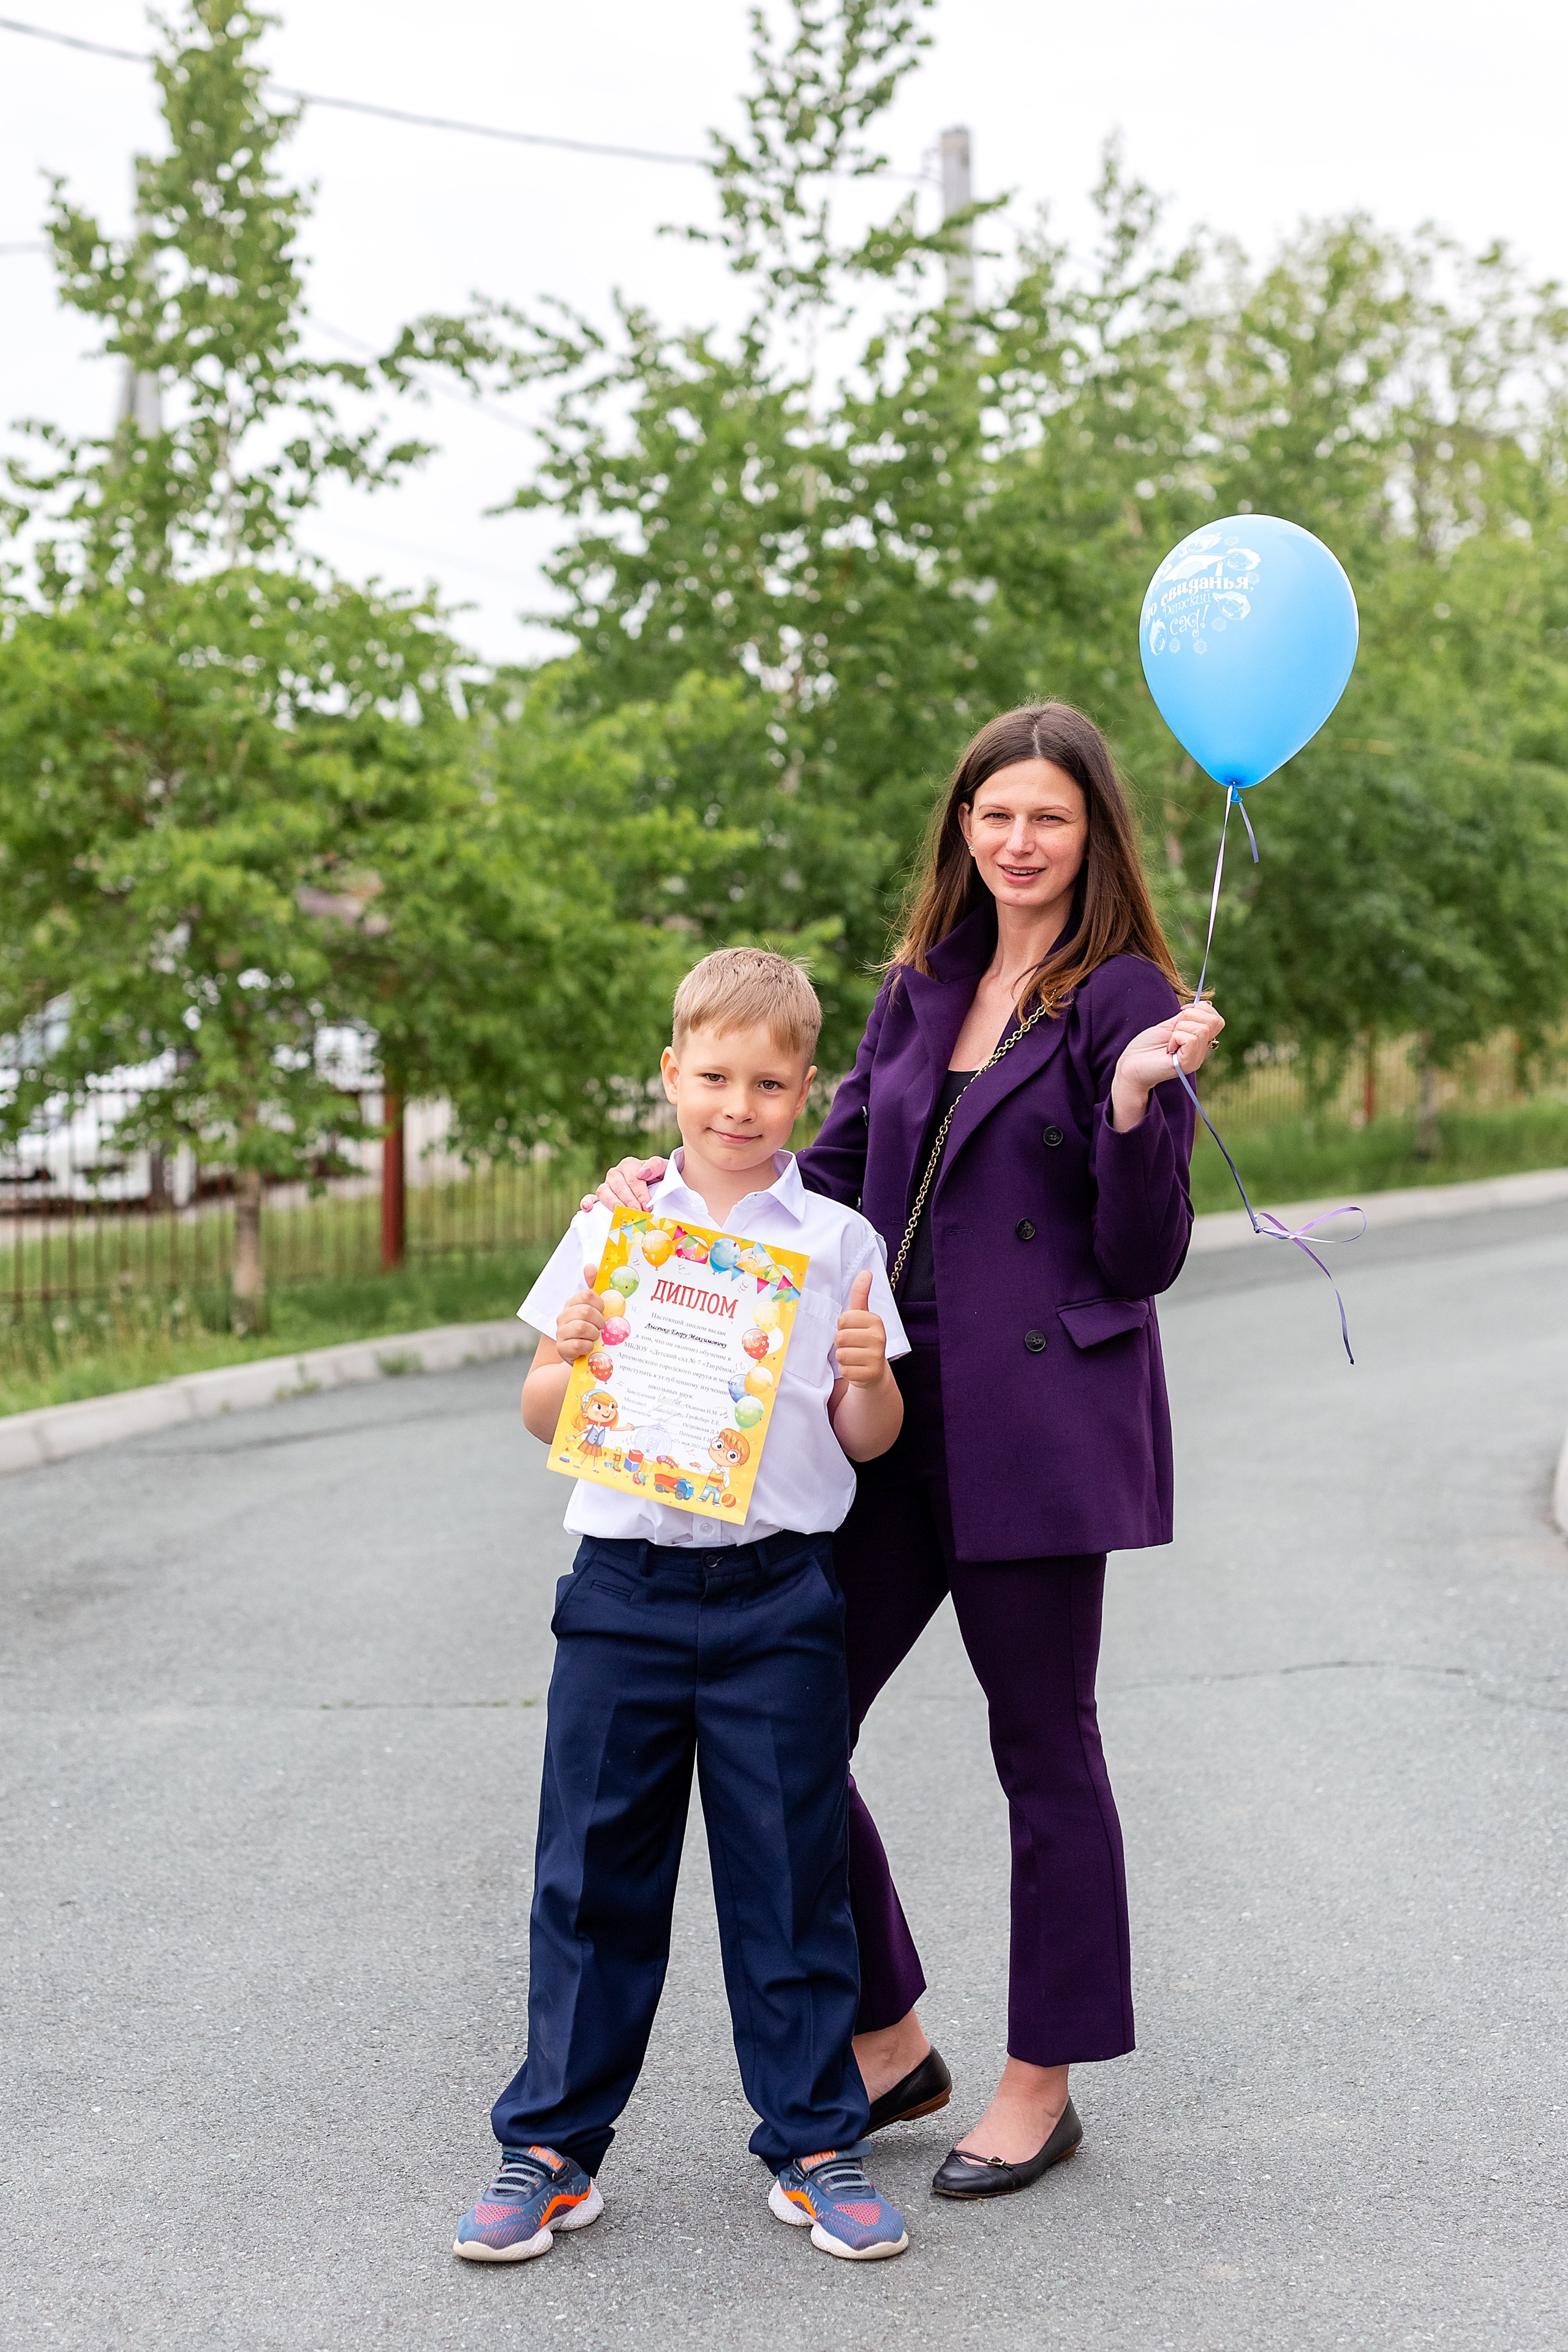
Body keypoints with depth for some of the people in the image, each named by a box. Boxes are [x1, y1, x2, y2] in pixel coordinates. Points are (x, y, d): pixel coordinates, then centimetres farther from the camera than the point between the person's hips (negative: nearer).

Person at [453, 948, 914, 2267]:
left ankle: (816, 2145, 18)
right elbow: (542, 1420, 6)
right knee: (593, 1873, 6)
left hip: (778, 1597, -1)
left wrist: (869, 1376, -16)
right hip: (627, 1584, 1)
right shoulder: (615, 1227, 5)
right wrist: (569, 1362, -14)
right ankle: (554, 2148, 18)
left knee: (792, 1880, 5)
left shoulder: (837, 1244, 3)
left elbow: (870, 1442, 4)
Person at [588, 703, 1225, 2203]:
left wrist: (1139, 1099, -23)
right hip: (895, 1417, 6)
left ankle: (1041, 2083, 21)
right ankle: (887, 2041, 23)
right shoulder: (920, 987, 13)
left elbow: (1145, 1258, -8)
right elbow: (834, 1169, 18)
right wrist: (681, 1179, 5)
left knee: (1042, 1746, 5)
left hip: (1041, 1425, -6)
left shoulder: (1123, 1001, -4)